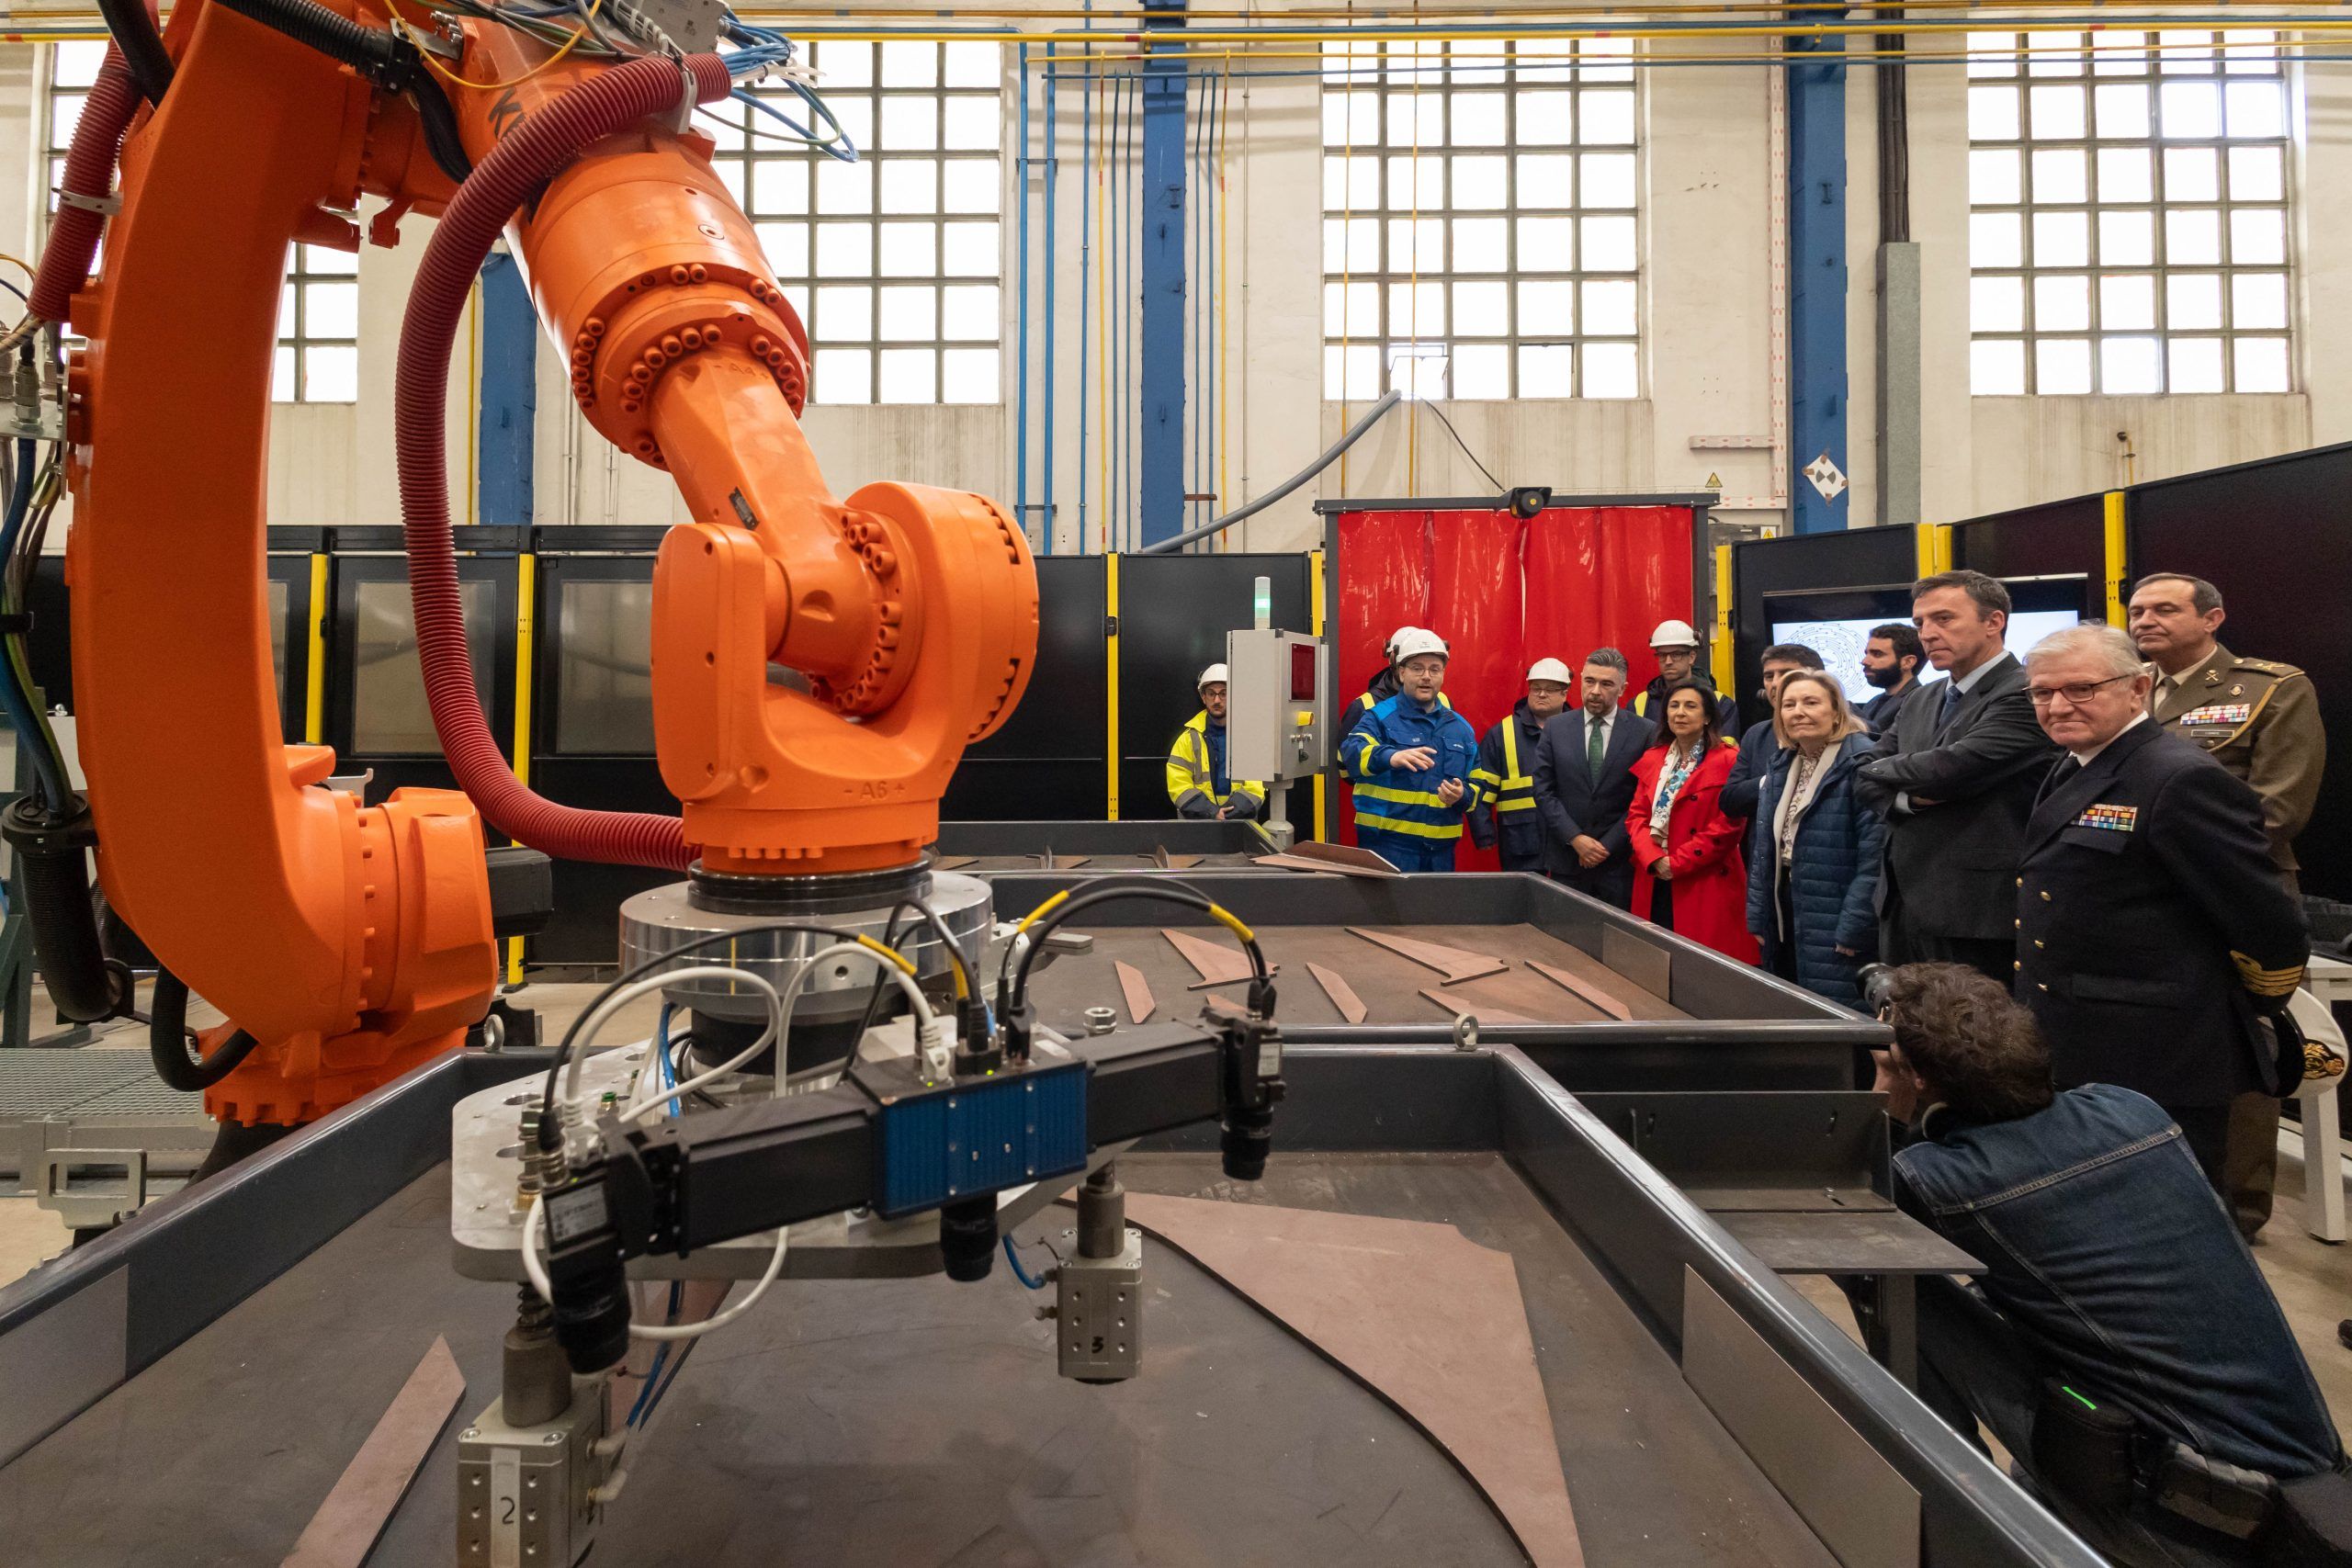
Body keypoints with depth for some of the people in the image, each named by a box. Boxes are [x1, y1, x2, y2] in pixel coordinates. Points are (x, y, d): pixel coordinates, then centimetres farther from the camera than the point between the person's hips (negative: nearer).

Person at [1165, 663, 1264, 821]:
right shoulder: (1190, 737, 9)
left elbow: (1256, 786, 4)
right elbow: (1178, 785, 2)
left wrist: (1230, 814, -11)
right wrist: (1212, 813, -10)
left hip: (1240, 823, 1)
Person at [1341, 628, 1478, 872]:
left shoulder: (1461, 727, 14)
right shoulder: (1380, 716, -2)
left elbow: (1475, 784, 19)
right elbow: (1352, 752, -22)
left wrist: (1462, 795, -6)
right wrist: (1390, 756, -43)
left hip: (1440, 850, 5)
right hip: (1387, 845, -5)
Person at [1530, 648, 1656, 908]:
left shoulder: (1645, 732, -1)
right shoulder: (1555, 728, 4)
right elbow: (1543, 791, 1)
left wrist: (1608, 846, -8)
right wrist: (1575, 838, -8)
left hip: (1620, 861, -1)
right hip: (1566, 859, 2)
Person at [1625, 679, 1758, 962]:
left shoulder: (1727, 761, -5)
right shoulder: (1652, 759, 13)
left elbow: (1728, 825, -11)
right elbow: (1636, 814, 10)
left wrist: (1677, 863, -12)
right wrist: (1654, 859, -7)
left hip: (1706, 887, -5)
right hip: (1654, 884, 5)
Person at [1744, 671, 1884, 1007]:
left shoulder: (1861, 763, -13)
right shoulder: (1781, 765, 11)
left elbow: (1874, 855, -18)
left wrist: (1852, 928, -19)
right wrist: (1758, 916, 8)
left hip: (1835, 923, -7)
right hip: (1784, 918, 7)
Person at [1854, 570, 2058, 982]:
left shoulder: (2025, 696, -11)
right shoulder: (1920, 704, 16)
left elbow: (1950, 767, -22)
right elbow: (1866, 781, 12)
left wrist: (1884, 769, -2)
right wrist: (1909, 797, -10)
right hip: (1902, 907, 8)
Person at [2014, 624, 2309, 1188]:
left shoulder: (2183, 779, -18)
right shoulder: (2072, 772, 11)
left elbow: (2270, 926, -17)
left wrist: (2249, 1007, -1)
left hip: (2157, 1074, -9)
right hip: (2075, 1057, 9)